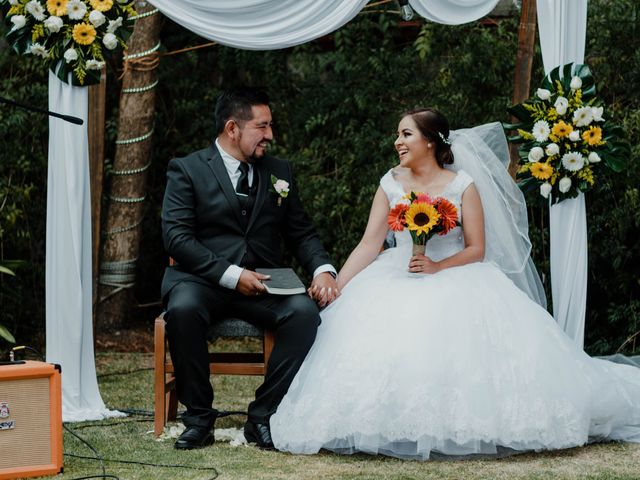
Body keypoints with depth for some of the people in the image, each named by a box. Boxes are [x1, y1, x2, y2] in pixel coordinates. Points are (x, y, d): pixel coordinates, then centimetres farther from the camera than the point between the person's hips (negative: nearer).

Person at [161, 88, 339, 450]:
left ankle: (263, 416, -17)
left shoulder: (279, 172, 16)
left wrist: (323, 270, -7)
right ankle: (199, 417, -20)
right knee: (183, 309, -37)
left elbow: (302, 233, 16)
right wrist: (230, 275, -19)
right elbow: (176, 236, -9)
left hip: (262, 285, 3)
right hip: (202, 279, -3)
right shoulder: (187, 170, 2)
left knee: (305, 311, -27)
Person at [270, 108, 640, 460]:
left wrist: (438, 267, -21)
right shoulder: (390, 185, 7)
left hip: (456, 279, -2)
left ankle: (464, 424, -14)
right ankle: (392, 425, -16)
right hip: (400, 281, 2)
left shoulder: (463, 185, -1)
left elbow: (476, 250, -3)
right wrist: (335, 286, -12)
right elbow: (369, 245, 0)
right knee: (368, 321, -28)